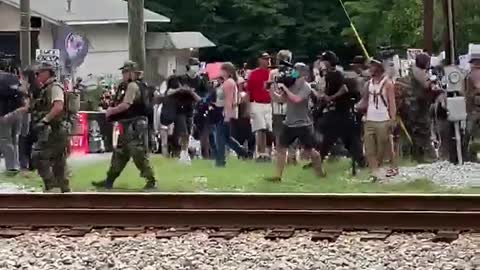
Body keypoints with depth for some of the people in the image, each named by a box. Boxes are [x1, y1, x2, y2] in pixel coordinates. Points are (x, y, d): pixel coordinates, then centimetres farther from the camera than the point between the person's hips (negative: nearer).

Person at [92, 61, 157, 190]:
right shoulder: (124, 86, 17)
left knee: (139, 154, -8)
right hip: (126, 125, 10)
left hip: (136, 125, -10)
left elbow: (126, 105, -21)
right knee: (119, 154, 13)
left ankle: (151, 180, 1)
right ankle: (109, 180, 19)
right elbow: (120, 105, 22)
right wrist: (112, 111, 3)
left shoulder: (133, 86, -14)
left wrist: (111, 111, -9)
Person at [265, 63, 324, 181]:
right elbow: (280, 99, 12)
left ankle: (320, 171, 23)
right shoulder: (291, 85, 6)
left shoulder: (306, 87, -14)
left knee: (309, 151, 2)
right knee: (281, 148, 2)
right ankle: (277, 175, 6)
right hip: (289, 123, 6)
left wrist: (284, 88, -22)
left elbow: (296, 99, -29)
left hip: (303, 125, -6)